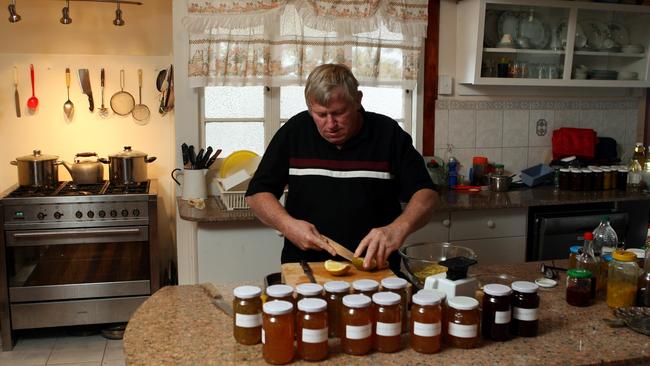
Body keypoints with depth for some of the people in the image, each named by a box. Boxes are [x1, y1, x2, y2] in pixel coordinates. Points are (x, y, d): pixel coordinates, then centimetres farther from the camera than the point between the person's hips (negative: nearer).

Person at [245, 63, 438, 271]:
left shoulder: (388, 134, 0)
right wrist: (288, 225, -10)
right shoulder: (294, 131, 3)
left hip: (374, 269, -1)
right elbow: (257, 194, 7)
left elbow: (426, 194, -2)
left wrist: (399, 228, -21)